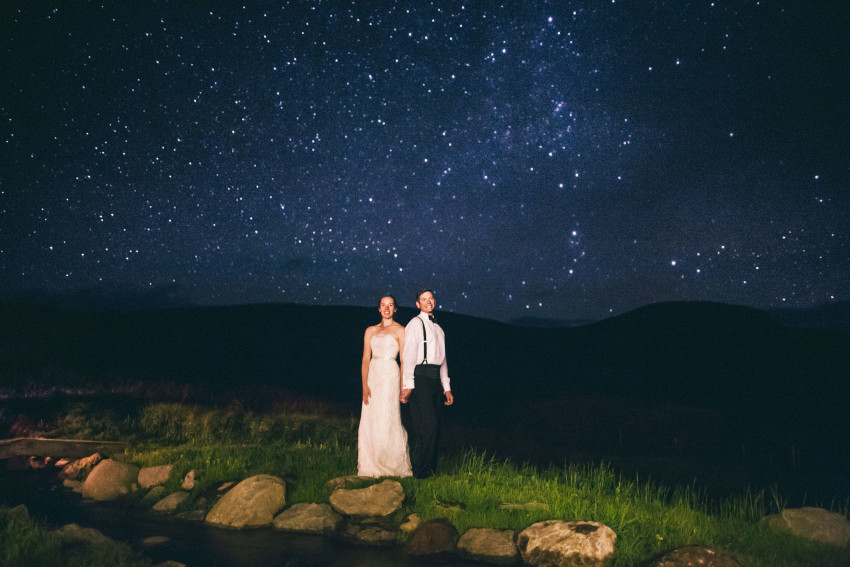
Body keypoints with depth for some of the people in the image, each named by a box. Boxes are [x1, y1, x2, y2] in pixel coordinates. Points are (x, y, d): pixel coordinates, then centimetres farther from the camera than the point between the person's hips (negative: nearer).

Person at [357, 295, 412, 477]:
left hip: (390, 377, -4)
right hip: (373, 377, 4)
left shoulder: (400, 330, 2)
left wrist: (403, 387, -9)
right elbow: (365, 360, 9)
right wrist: (365, 385, -3)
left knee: (388, 421, -7)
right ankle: (372, 467, 11)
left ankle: (394, 467, 4)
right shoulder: (370, 331, 14)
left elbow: (404, 360, -1)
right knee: (370, 422, 2)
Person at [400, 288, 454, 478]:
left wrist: (446, 387, 20)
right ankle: (420, 471, -7)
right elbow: (409, 354, -8)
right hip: (421, 377, -7)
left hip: (435, 378, 7)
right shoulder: (415, 324, 0)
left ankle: (430, 470, 12)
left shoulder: (438, 329, 24)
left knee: (433, 427, 6)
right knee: (428, 425, -13)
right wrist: (408, 384, -16)